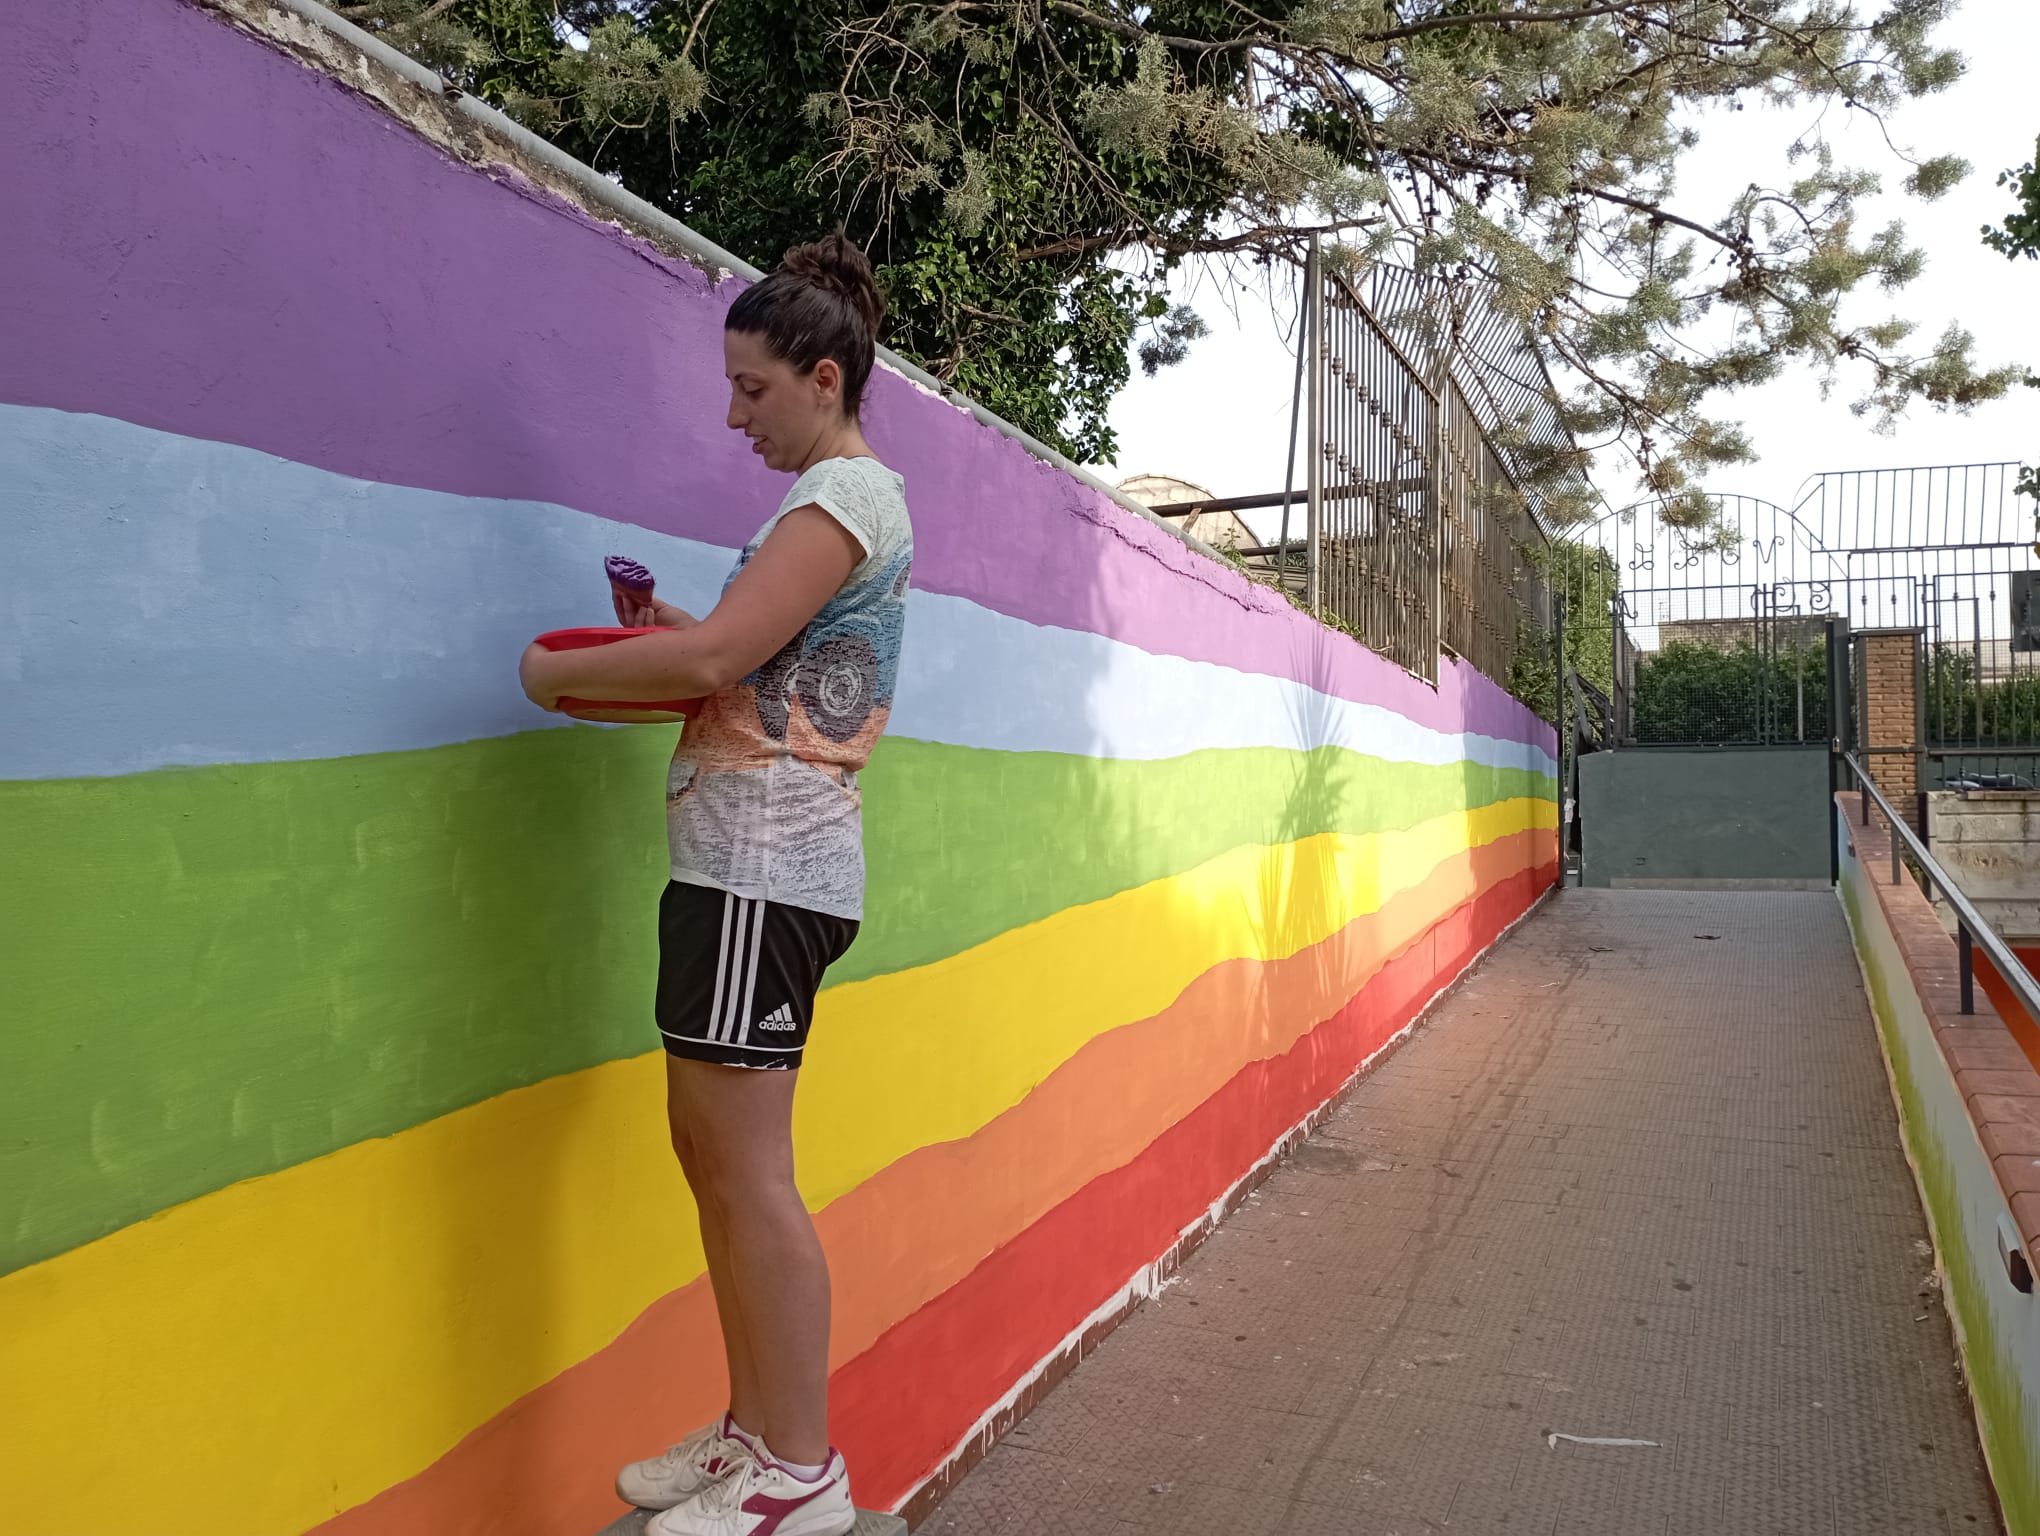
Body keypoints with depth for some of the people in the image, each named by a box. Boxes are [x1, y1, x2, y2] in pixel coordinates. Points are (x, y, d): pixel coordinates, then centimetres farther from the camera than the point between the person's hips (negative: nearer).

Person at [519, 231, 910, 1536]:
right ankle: (757, 1428, 23)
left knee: (745, 1168, -6)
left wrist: (560, 672, -4)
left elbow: (714, 658, -18)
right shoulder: (859, 496, 23)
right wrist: (674, 629, 12)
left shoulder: (844, 491, -8)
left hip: (765, 857, -10)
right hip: (753, 854, 10)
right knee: (711, 1153, 12)